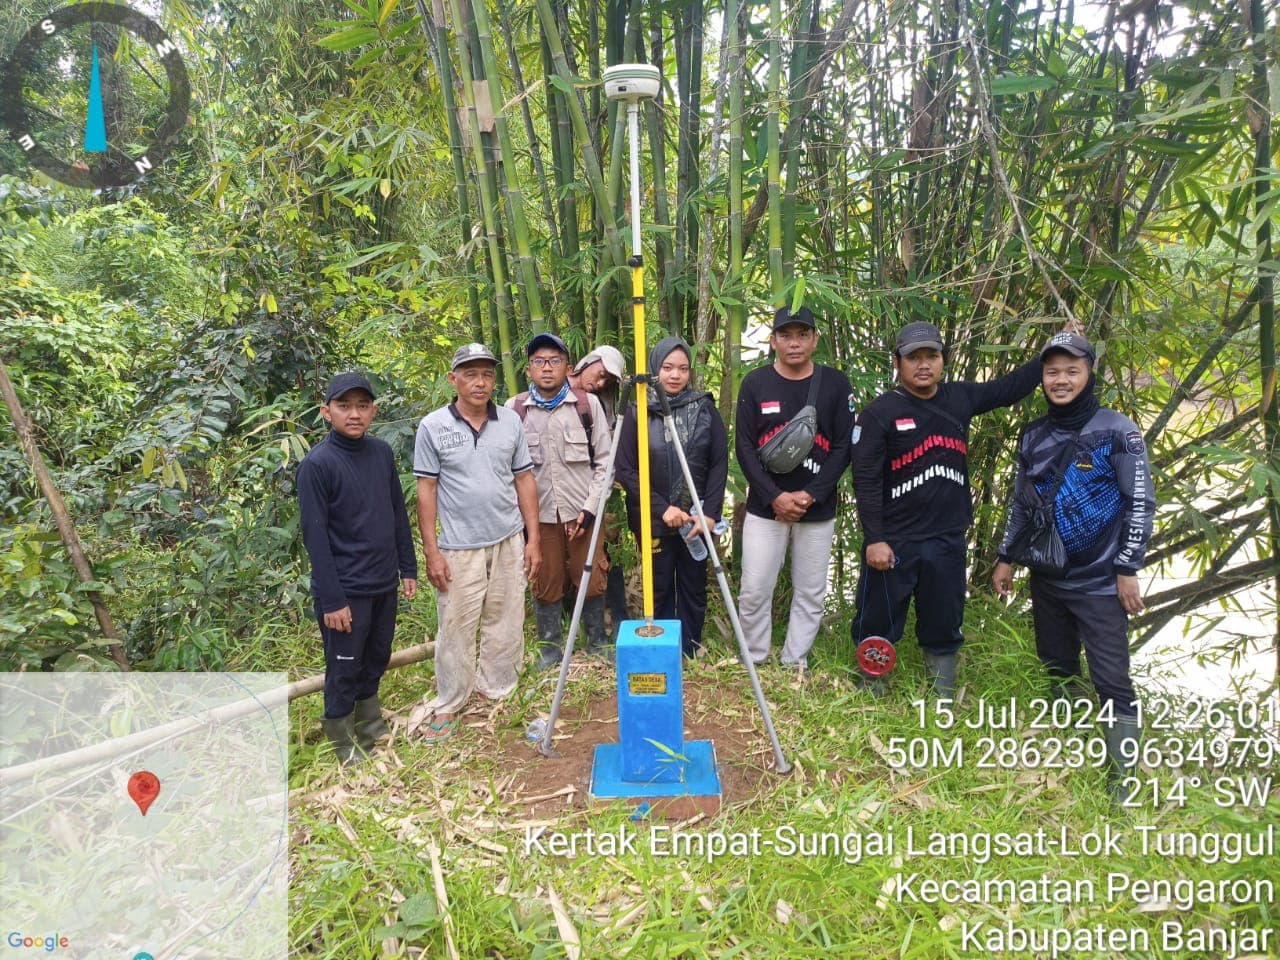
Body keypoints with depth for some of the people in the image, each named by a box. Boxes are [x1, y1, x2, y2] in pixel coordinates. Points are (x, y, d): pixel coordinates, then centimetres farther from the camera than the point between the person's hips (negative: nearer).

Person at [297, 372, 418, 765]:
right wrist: (331, 599, -17)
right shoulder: (316, 464, -15)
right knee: (345, 669, 9)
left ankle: (370, 719, 41)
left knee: (377, 659, 20)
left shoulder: (381, 452, 2)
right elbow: (315, 536, -16)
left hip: (384, 584, 6)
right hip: (347, 590, -6)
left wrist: (408, 567, 9)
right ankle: (342, 738, 29)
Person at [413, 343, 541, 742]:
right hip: (459, 548, -3)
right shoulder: (433, 426, -5)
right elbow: (426, 491, -4)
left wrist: (532, 539, 4)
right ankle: (448, 706, 22)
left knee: (506, 625, 12)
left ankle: (498, 692, 29)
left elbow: (524, 480, 7)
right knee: (455, 630, 5)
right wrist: (431, 552, -7)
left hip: (508, 542, 3)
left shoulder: (510, 422, 3)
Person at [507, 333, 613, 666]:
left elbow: (604, 461, 2)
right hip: (538, 514, 0)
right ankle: (550, 649, 26)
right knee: (546, 585, 9)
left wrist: (590, 508, -6)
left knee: (592, 581, 7)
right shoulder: (514, 408, 1)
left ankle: (598, 644, 28)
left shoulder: (588, 404, 0)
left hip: (582, 512, 0)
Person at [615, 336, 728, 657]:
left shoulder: (705, 407, 1)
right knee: (659, 591, 9)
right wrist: (662, 508, -15)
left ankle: (690, 654, 28)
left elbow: (719, 463, 0)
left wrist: (710, 513, -10)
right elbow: (625, 469, -6)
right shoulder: (637, 412, -4)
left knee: (694, 590, 11)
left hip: (697, 518, 2)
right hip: (653, 520, -1)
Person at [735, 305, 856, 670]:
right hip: (765, 507, -1)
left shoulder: (836, 384, 1)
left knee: (810, 594, 9)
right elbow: (744, 447, -3)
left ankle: (795, 664, 25)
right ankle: (753, 663, 21)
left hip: (818, 510, 1)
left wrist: (810, 495, -12)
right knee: (754, 591, 2)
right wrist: (774, 497, -13)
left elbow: (844, 447, -1)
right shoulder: (755, 383, 0)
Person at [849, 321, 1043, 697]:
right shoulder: (878, 413, -10)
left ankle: (945, 699, 31)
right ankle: (872, 695, 26)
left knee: (945, 625, 16)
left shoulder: (961, 398, 5)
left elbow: (1010, 387, 22)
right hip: (893, 542, -4)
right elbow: (866, 480, -13)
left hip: (948, 541, 5)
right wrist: (874, 539, -17)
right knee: (878, 623, 6)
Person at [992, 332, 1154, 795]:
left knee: (1111, 682, -4)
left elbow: (1141, 504, -8)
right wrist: (1006, 558, 13)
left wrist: (1127, 570, -10)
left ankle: (1124, 780, 6)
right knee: (1057, 672, 15)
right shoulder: (1033, 435, 6)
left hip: (1101, 582, -5)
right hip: (1047, 579, 5)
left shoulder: (1118, 431, -8)